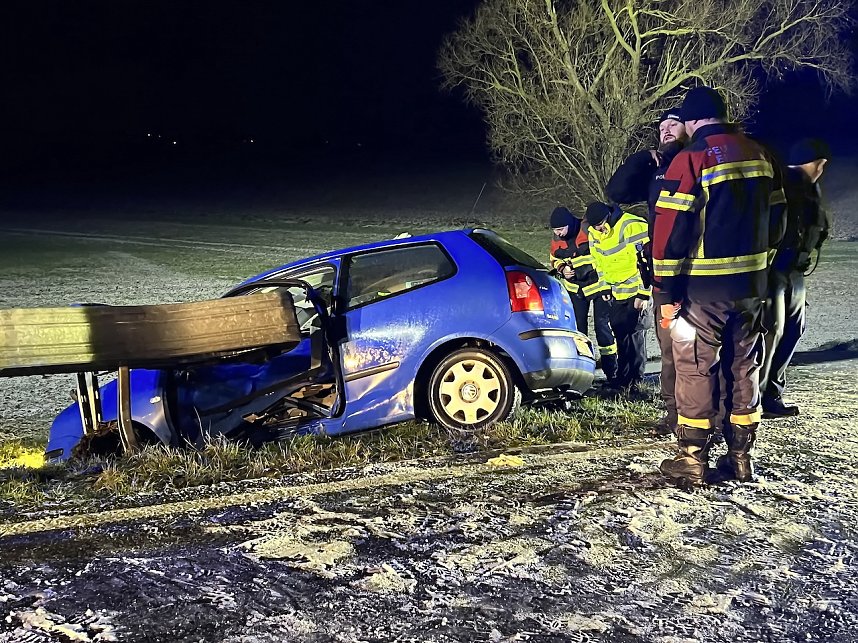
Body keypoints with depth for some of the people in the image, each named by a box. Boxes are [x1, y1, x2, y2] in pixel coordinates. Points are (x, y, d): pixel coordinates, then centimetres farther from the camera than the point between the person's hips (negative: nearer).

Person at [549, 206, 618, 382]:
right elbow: (554, 259, 14)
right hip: (575, 287, 5)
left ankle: (611, 371, 1)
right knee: (578, 327, 7)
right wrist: (562, 269, -7)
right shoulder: (556, 239, -2)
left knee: (602, 325, -6)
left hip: (598, 284, -5)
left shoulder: (588, 230, -20)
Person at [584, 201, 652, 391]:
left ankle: (635, 380, 2)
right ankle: (623, 377, 18)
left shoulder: (632, 226, -21)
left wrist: (643, 294, -17)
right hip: (617, 293, 7)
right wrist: (604, 288, 10)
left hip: (637, 291, -7)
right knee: (620, 333, 9)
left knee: (635, 333, -6)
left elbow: (648, 261, -19)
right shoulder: (593, 233, 2)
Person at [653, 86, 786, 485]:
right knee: (745, 366, 13)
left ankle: (692, 460, 7)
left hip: (703, 288, -6)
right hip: (751, 285, 6)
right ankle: (740, 456, 20)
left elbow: (671, 230, -17)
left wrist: (665, 291, -12)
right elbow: (775, 219, 13)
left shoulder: (692, 159, -13)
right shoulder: (760, 155, 8)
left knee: (696, 369, 2)